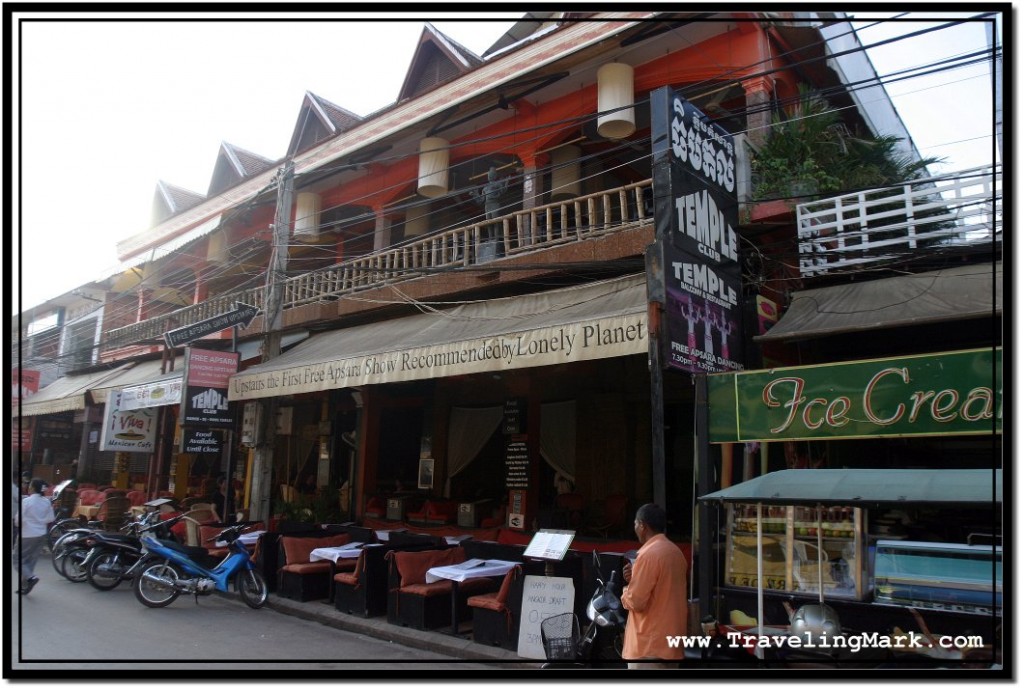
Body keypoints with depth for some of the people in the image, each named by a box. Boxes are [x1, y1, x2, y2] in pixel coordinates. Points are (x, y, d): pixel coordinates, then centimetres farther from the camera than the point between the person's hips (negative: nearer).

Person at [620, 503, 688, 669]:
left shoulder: (649, 554, -19)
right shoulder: (675, 551, 10)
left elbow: (635, 601, -20)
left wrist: (626, 590, 1)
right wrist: (636, 579, 9)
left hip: (650, 643, -9)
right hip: (669, 639, 9)